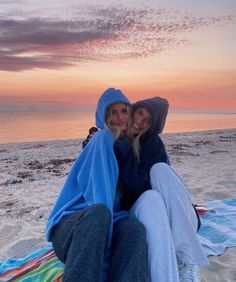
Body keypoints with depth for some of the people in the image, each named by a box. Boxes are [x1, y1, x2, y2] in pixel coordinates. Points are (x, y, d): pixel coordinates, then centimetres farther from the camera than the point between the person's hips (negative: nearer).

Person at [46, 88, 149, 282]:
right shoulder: (104, 138, -5)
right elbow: (99, 189, -17)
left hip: (106, 223, 5)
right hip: (71, 223, -5)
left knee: (135, 228, -29)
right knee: (99, 212, -40)